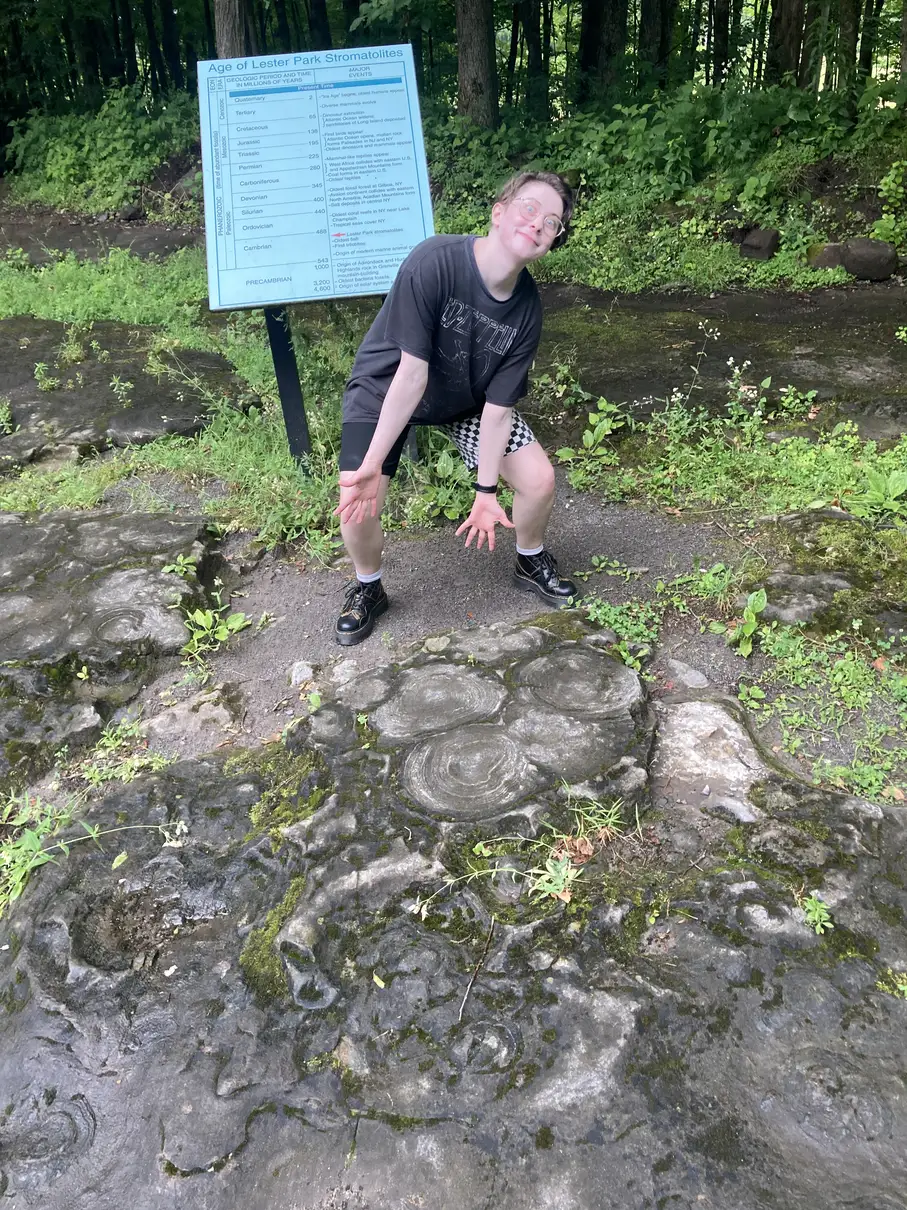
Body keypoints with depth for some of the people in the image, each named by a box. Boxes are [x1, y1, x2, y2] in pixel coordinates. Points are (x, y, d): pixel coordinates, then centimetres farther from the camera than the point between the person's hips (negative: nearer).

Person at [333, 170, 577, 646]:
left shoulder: (527, 310, -21)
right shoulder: (434, 262, -34)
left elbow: (497, 407, -16)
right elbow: (412, 374, -33)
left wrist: (485, 491, -16)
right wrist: (372, 463, -31)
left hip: (466, 400, 4)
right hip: (385, 388, -3)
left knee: (539, 479, -6)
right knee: (358, 505, -18)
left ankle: (530, 563, 26)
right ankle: (367, 589, 15)